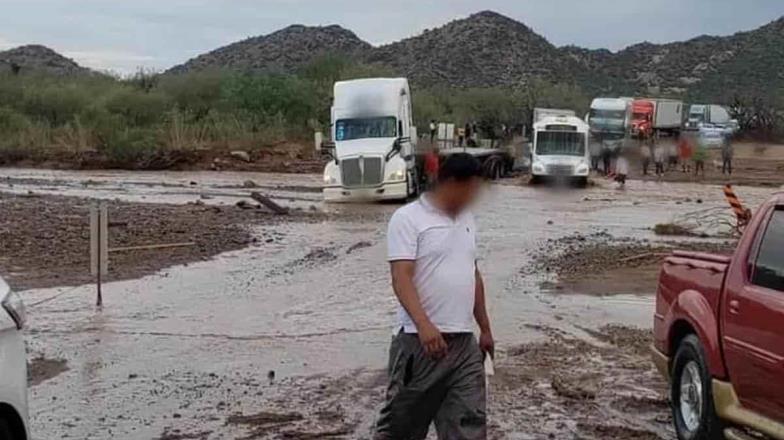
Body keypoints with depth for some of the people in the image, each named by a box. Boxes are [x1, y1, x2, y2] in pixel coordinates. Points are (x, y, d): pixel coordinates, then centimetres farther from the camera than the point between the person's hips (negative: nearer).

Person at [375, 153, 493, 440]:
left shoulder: (466, 220, 15)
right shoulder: (408, 219, -9)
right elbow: (401, 278, -18)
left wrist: (485, 329, 23)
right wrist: (424, 324, -31)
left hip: (464, 344, 7)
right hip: (420, 341, -6)